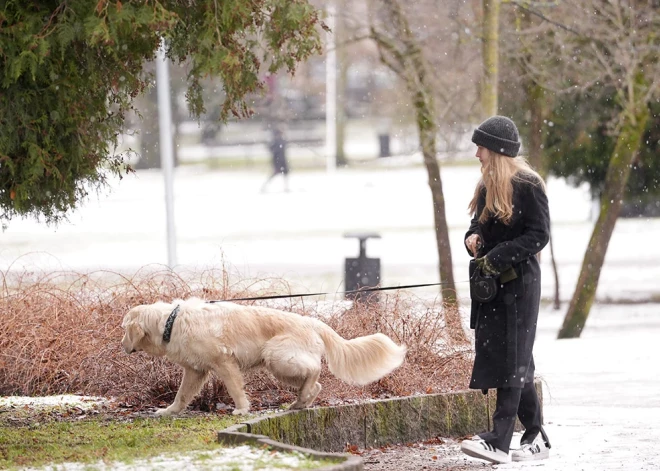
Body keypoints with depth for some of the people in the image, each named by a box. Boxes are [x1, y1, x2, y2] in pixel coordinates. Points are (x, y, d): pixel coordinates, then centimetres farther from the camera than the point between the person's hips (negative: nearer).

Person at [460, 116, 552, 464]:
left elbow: (539, 235, -14)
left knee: (510, 360, -10)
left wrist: (497, 258, -19)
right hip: (490, 285, 8)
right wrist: (473, 238, -2)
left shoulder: (527, 186, -11)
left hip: (518, 284, -8)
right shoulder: (488, 186, 13)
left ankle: (500, 442, -14)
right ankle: (536, 438, 17)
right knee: (516, 363, 10)